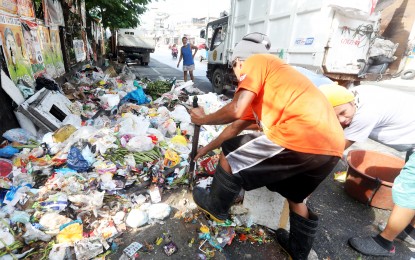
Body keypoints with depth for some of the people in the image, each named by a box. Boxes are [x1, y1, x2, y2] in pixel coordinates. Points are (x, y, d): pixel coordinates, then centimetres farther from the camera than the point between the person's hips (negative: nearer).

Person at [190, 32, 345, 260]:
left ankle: (215, 207, 31)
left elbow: (235, 111, -10)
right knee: (295, 197, 32)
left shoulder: (256, 61, 6)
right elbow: (237, 126, 35)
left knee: (230, 157, 8)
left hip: (302, 137, -10)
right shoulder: (262, 92, 31)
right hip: (332, 145, 10)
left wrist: (202, 119, 11)